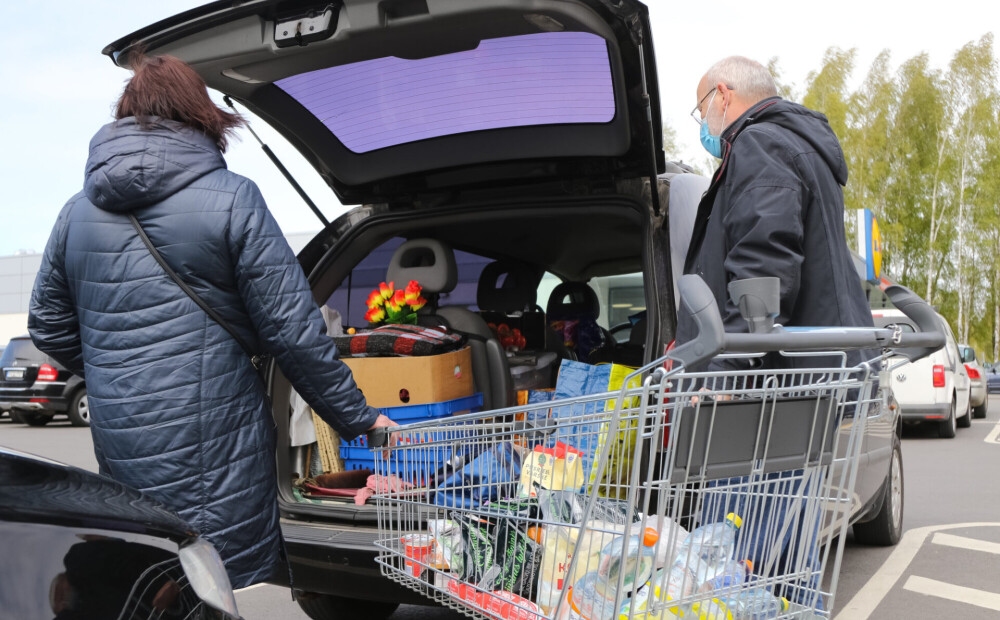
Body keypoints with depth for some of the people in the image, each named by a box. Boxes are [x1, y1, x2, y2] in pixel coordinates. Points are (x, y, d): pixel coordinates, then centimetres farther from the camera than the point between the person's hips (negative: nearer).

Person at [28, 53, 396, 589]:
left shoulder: (77, 212, 9)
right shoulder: (231, 200, -8)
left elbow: (48, 326, 17)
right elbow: (292, 330, -11)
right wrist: (357, 419, -2)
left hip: (119, 444, 6)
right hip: (213, 448, -5)